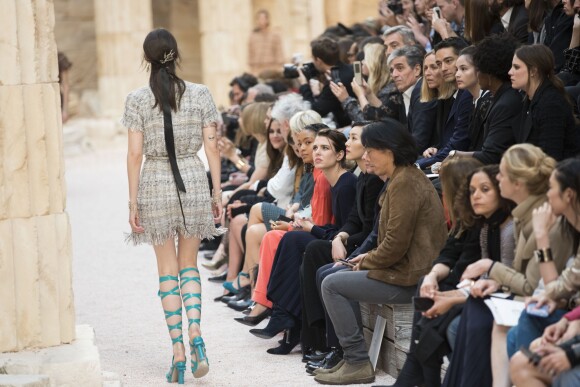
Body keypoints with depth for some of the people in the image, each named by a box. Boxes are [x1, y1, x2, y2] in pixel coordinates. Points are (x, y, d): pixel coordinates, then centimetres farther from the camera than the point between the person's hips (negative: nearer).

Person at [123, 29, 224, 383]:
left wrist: (133, 202, -1)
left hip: (155, 184, -1)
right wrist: (217, 194, 6)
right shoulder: (200, 94, -1)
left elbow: (135, 154, -6)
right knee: (189, 265, 14)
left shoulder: (137, 100, -5)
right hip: (193, 181, 1)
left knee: (168, 268, 7)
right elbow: (212, 147, -1)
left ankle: (178, 350, 3)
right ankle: (195, 330, -9)